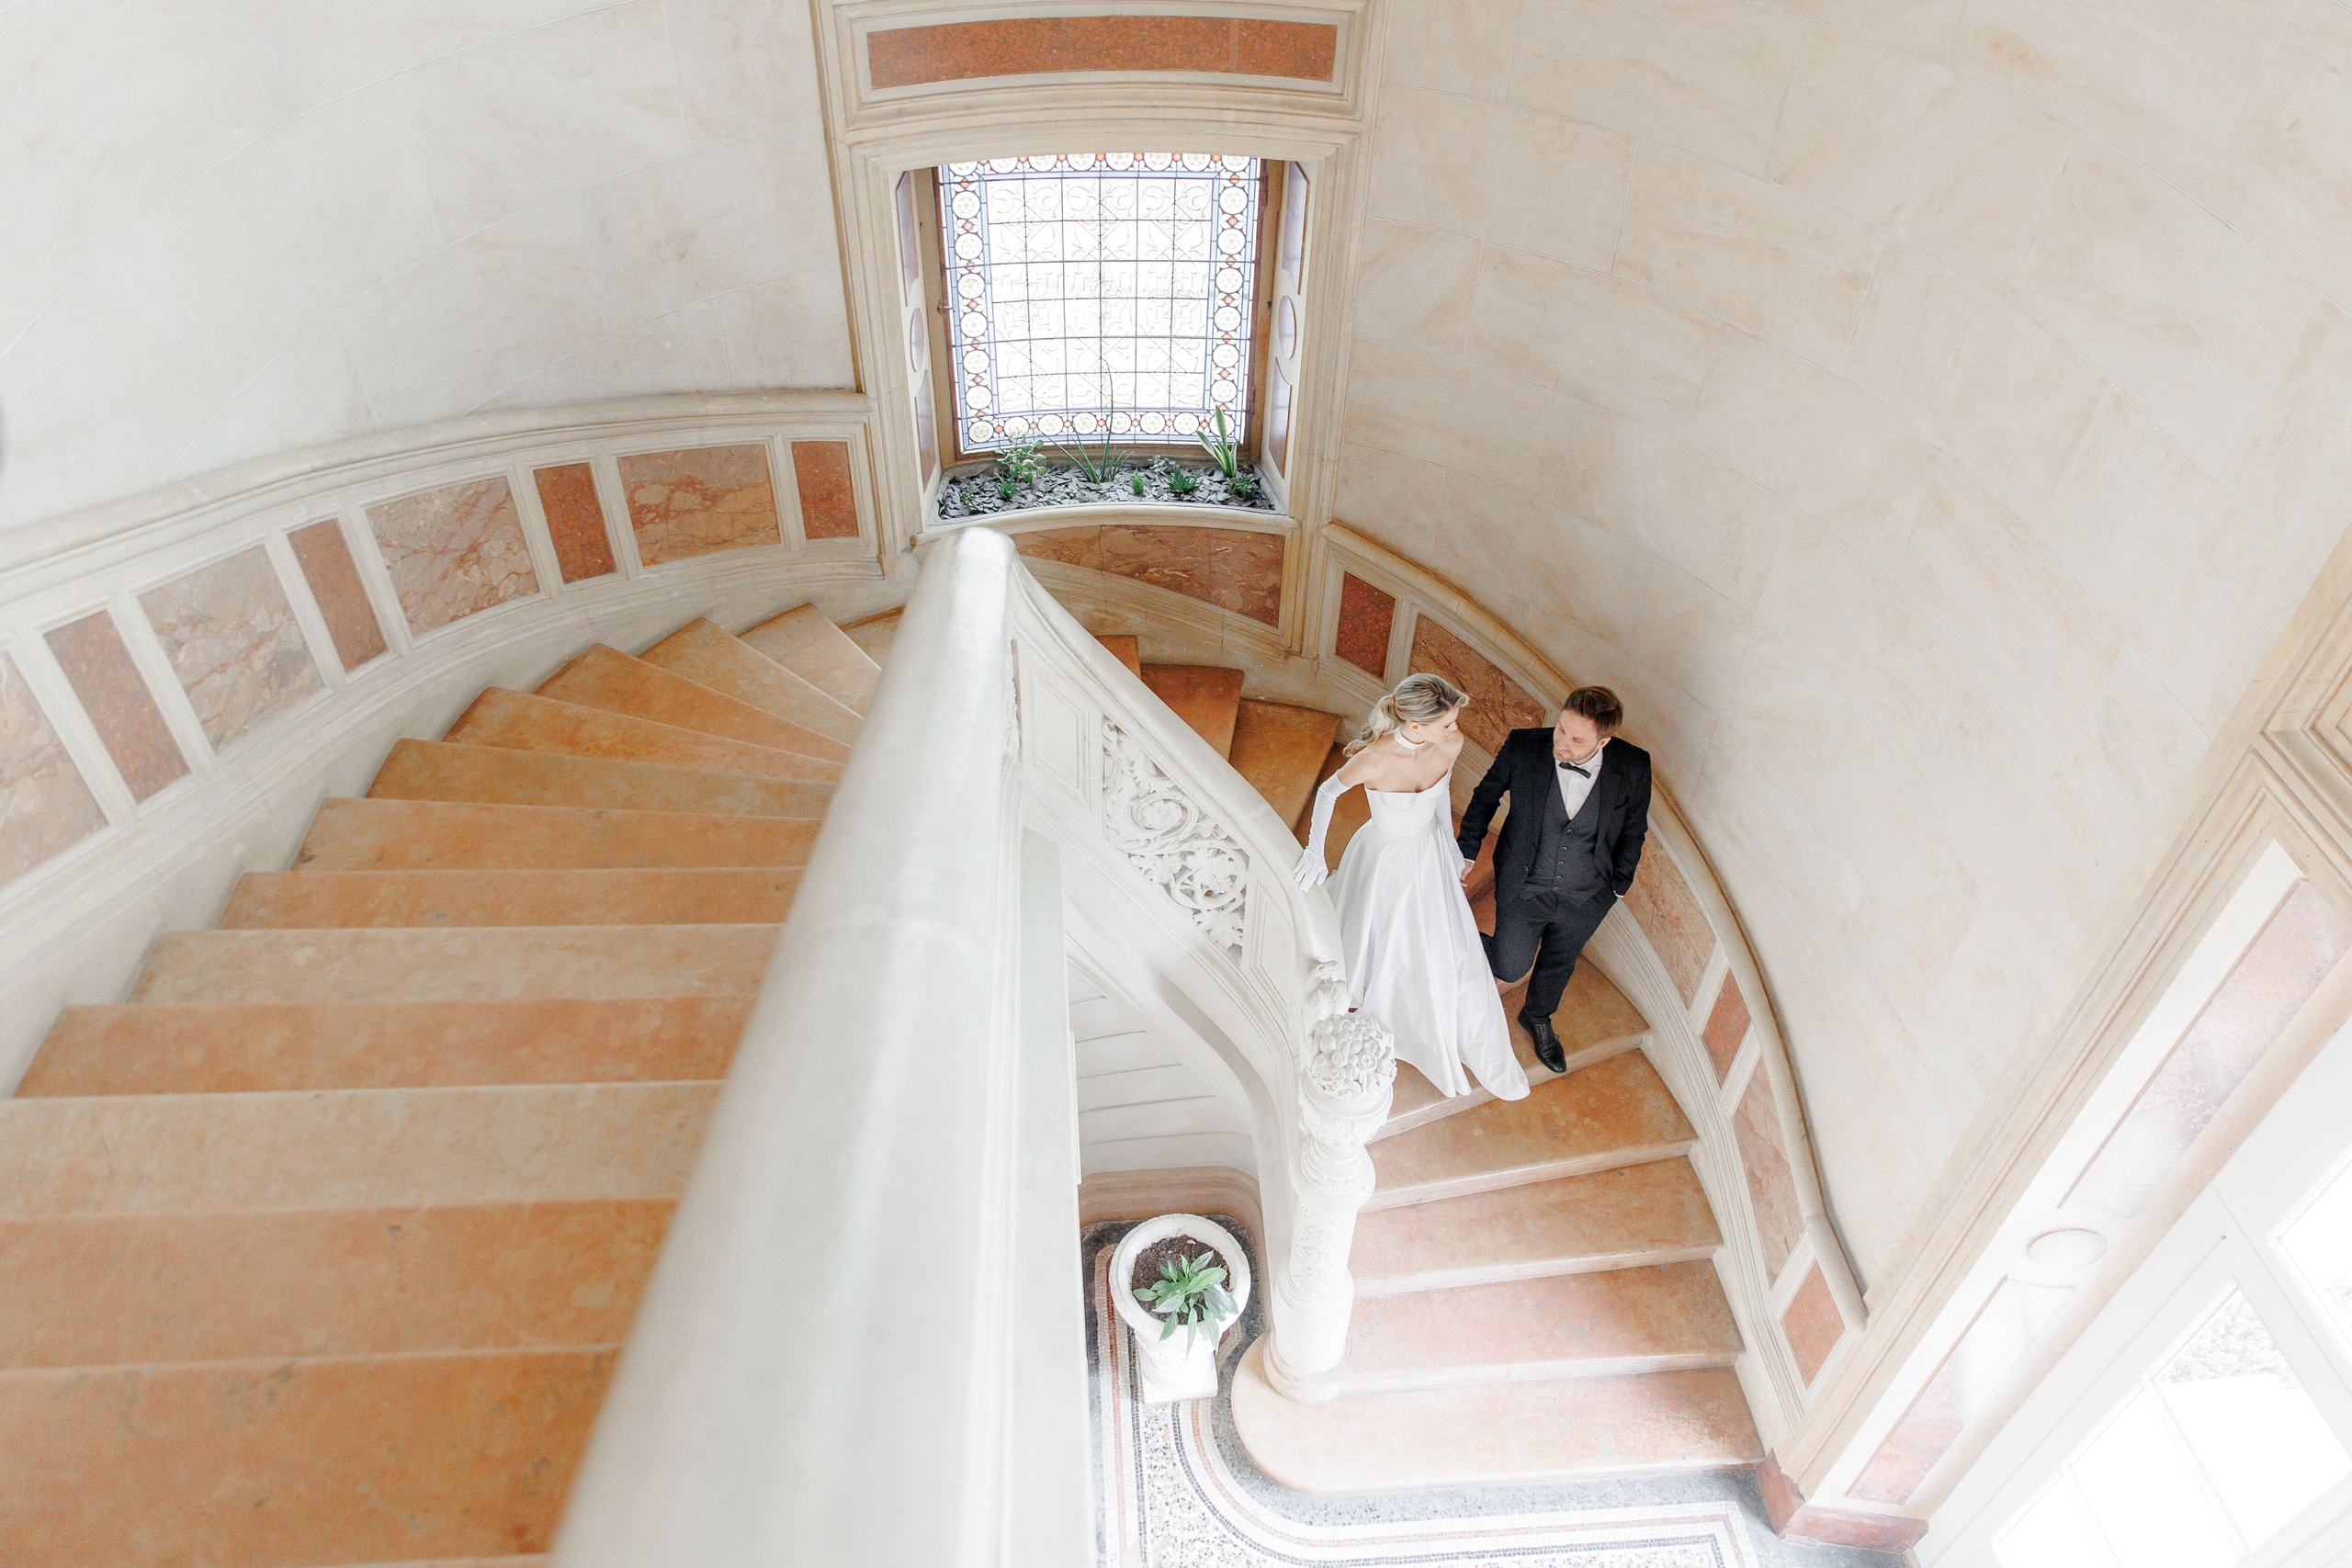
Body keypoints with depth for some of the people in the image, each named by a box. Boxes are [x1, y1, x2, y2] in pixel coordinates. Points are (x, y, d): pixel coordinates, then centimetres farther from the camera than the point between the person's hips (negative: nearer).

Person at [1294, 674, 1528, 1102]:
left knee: (1452, 953, 17)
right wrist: (1314, 852, -10)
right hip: (1383, 859, -4)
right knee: (1371, 943, 22)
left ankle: (1477, 1047, 40)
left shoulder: (1450, 744, -23)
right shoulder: (1372, 760, -37)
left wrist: (1451, 846, 10)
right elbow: (1328, 791, -16)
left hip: (1430, 854, 4)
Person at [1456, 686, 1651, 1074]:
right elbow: (1486, 795, -5)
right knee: (1509, 968, 11)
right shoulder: (1523, 747, -25)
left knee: (1559, 963, 25)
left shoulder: (1633, 767, -22)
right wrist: (1467, 850, -1)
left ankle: (1537, 1017, 56)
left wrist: (1619, 884, 6)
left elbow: (1634, 830, -3)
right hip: (1524, 889, -2)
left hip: (1586, 898, 2)